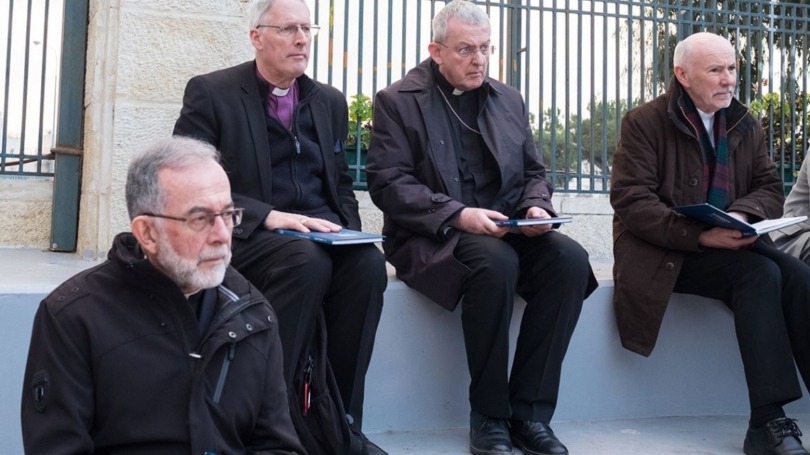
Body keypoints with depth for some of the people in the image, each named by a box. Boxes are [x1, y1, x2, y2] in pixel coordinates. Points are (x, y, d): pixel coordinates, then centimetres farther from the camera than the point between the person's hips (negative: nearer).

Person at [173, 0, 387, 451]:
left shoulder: (331, 101, 16)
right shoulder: (211, 93, 0)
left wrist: (347, 232, -1)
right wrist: (268, 216, -21)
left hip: (320, 232, 5)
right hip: (247, 234, -4)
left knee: (369, 263, -26)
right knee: (308, 262, -35)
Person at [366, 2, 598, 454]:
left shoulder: (509, 99, 17)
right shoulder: (398, 101, 1)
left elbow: (534, 171, 18)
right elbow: (387, 183, -9)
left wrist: (536, 206, -6)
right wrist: (457, 215, -21)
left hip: (507, 230, 5)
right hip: (434, 236, -5)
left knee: (571, 258, -24)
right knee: (495, 262, -36)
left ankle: (529, 411, -17)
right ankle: (489, 416, -19)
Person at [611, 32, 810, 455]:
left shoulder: (745, 125, 13)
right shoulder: (644, 122, -6)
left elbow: (770, 187, 9)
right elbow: (630, 200, -15)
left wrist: (743, 214, -16)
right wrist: (699, 235, -25)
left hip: (729, 243, 6)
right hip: (665, 251, -5)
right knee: (761, 274, -29)